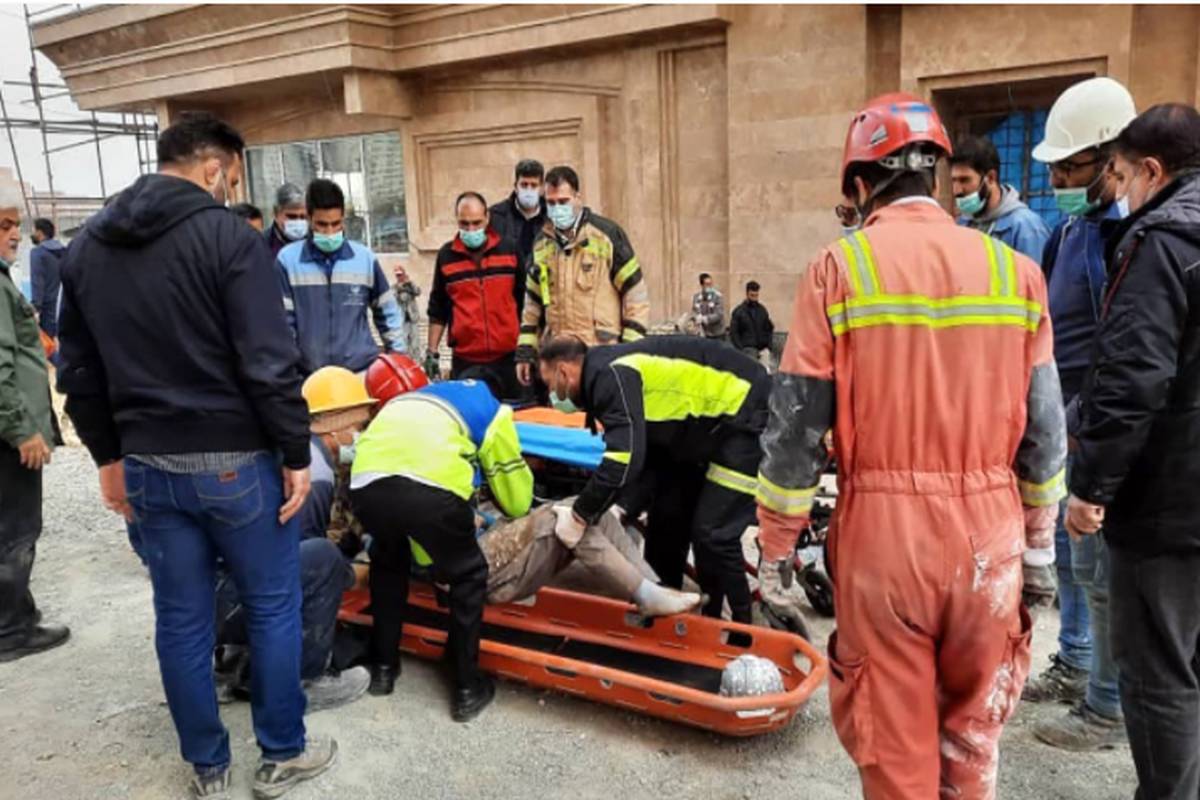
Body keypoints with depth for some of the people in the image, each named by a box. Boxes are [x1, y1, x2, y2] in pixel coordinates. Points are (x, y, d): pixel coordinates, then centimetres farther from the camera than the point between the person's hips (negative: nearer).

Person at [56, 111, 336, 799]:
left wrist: (110, 456, 20)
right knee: (273, 607, 11)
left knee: (181, 619, 14)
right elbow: (270, 363, -17)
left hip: (147, 465, 6)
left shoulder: (87, 246, 9)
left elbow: (79, 372, 14)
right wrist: (297, 453, -9)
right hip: (234, 461, -6)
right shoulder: (230, 236, -12)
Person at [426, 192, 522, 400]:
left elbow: (524, 300, 10)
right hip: (465, 359, 0)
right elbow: (437, 309, 10)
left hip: (508, 355, 0)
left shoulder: (508, 249, 3)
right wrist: (432, 352, 6)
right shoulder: (446, 255, 4)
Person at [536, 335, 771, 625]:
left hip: (748, 418, -10)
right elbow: (649, 456, 10)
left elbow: (624, 458, -31)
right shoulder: (608, 375, 10)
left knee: (712, 533, -10)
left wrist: (580, 516, -21)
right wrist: (622, 508, -3)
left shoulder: (611, 376, -20)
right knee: (668, 514, 14)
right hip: (715, 423, 10)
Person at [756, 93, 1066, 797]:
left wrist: (777, 544, 3)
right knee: (974, 733, 22)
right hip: (989, 535, 3)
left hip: (883, 532, -3)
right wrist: (1041, 539, 17)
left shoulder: (839, 268, -7)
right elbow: (1045, 429, 6)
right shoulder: (1015, 269, 2)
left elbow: (796, 426, -7)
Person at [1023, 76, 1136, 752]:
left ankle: (1109, 709, 16)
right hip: (1062, 419, 9)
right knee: (1069, 550, 19)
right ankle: (1074, 667, 36)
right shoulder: (1072, 227, 11)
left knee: (1099, 565, 1)